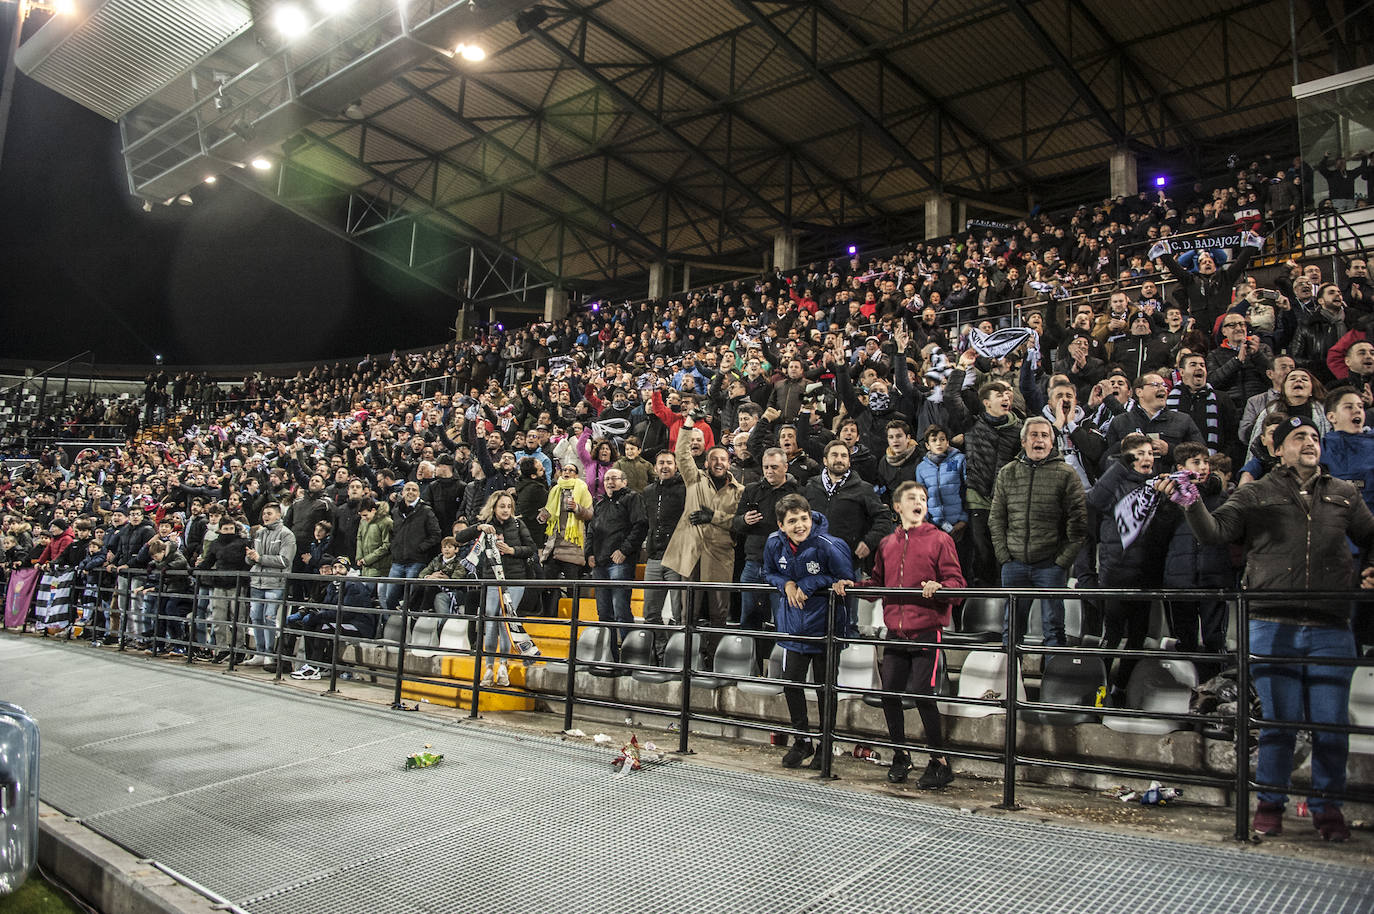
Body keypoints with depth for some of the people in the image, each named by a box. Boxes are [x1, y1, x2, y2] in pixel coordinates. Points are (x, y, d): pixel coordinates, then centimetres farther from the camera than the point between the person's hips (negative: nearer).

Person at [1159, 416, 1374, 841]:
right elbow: (1215, 531, -6)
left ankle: (1326, 806, 23)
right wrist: (1191, 502, -23)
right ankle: (1270, 803, 19)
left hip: (1331, 630, 2)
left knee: (1331, 723, 6)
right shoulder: (1256, 495, 5)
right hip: (1272, 629, -2)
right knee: (1277, 721, 5)